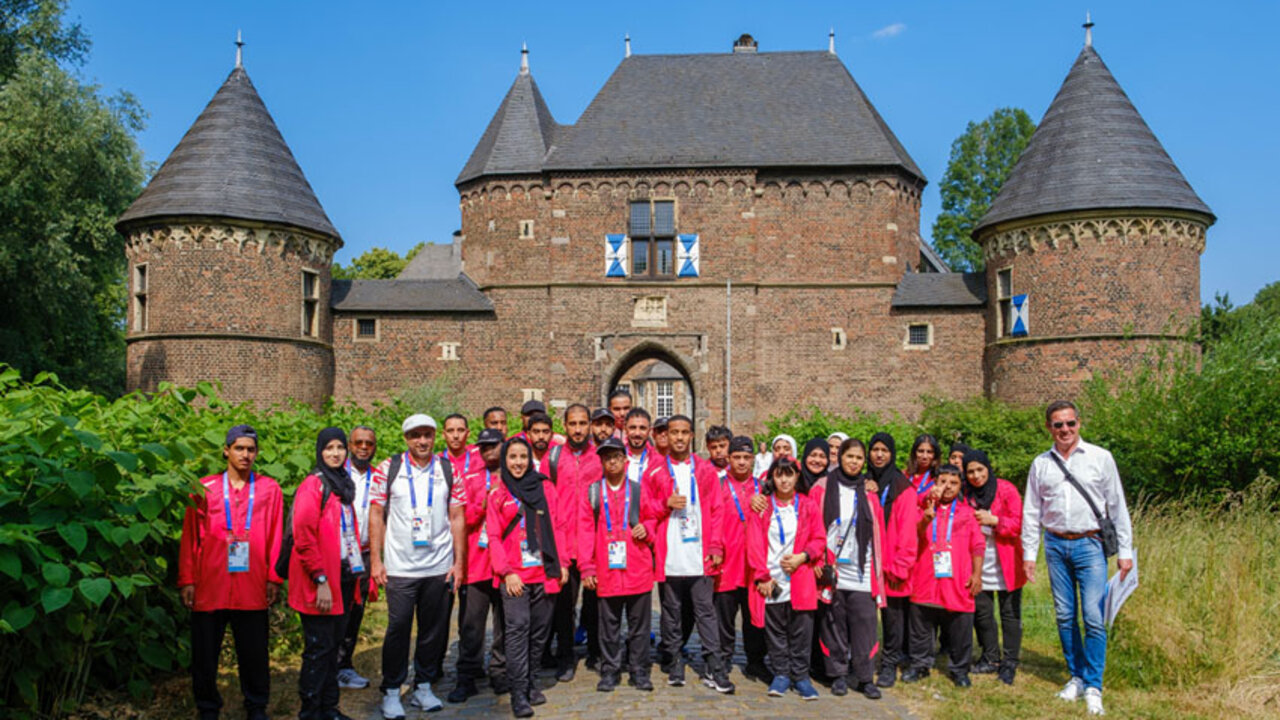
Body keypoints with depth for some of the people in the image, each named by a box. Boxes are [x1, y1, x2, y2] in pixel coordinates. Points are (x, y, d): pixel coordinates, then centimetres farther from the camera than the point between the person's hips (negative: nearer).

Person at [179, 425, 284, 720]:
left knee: (254, 652, 7)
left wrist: (274, 578, 0)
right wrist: (187, 580, 0)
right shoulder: (205, 488, 6)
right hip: (209, 587, 0)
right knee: (205, 654, 8)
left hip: (252, 588, 0)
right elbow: (190, 537, 5)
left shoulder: (269, 489, 6)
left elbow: (275, 537, 4)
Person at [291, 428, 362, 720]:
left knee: (334, 644, 14)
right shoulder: (313, 485, -11)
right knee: (319, 648, -2)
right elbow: (304, 538, -17)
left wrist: (356, 570, 13)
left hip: (344, 576, 8)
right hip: (321, 583, -8)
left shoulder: (343, 484, 15)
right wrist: (320, 580, -19)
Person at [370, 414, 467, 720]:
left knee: (434, 629, 9)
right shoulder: (389, 468, 0)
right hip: (399, 567, -2)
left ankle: (423, 687, 24)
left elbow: (457, 518, 6)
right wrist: (375, 560, -4)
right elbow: (376, 514, 1)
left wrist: (459, 562, 2)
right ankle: (391, 692, 16)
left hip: (439, 567, 2)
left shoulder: (449, 471, 4)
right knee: (398, 629, 1)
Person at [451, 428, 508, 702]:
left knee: (505, 621, 8)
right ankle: (467, 677, 10)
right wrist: (483, 503, -12)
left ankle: (500, 673, 20)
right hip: (476, 562, 0)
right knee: (471, 623, 1)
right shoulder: (470, 479, 9)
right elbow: (461, 518, 1)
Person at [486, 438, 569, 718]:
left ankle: (529, 682, 24)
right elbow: (494, 537, 1)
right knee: (517, 628, -10)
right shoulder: (498, 494, 5)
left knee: (540, 630, 8)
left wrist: (562, 563, 2)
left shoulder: (545, 487, 9)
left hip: (545, 572, 3)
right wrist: (506, 572, -9)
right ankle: (519, 693, -5)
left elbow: (558, 527, 10)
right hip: (514, 574, -2)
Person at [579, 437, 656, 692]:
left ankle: (639, 671, 17)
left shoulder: (639, 490, 6)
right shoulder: (590, 493, 5)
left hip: (638, 569, 1)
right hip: (606, 571, 0)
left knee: (639, 625, 6)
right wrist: (587, 567, -3)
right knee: (609, 626, 7)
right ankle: (609, 672, 18)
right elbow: (585, 531, 2)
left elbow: (652, 519, 16)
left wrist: (646, 529, -7)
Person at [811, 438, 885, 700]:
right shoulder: (822, 489, 3)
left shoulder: (869, 492, 9)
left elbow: (878, 531, 10)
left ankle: (865, 677, 8)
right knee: (834, 622, 4)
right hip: (831, 569, -1)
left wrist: (878, 568, 6)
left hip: (861, 571, 1)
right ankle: (839, 675, 16)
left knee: (864, 622, -2)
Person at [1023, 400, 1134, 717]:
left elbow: (1117, 506, 3)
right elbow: (1031, 512, 11)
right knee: (1065, 616, 7)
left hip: (1090, 545, -3)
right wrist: (1028, 553, 7)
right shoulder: (1041, 463, 8)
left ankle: (1093, 685, 4)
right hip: (1055, 546, 3)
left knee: (1093, 617, -8)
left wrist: (1125, 551, 0)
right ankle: (1076, 677, 21)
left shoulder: (1100, 458, 1)